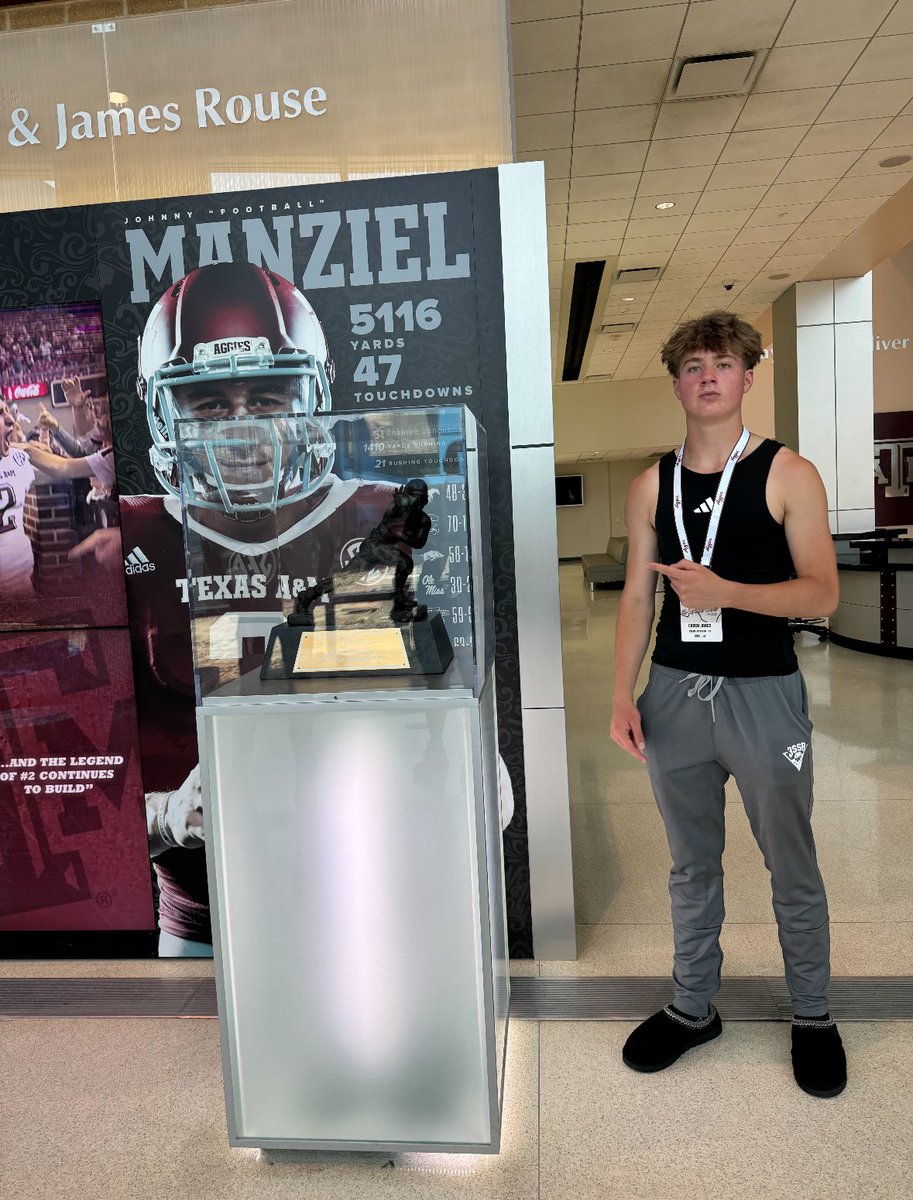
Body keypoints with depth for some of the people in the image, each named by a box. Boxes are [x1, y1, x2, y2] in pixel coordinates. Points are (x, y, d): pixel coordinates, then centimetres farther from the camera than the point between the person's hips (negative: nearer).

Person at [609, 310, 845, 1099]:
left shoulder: (787, 474, -4)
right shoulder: (652, 486, 5)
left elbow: (822, 594, -9)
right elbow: (637, 596, 6)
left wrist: (724, 591, -24)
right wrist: (623, 695, 0)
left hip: (763, 693, -2)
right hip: (675, 693, 3)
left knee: (791, 867, 12)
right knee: (692, 865, 16)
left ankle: (813, 1017, 34)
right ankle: (693, 1008, 34)